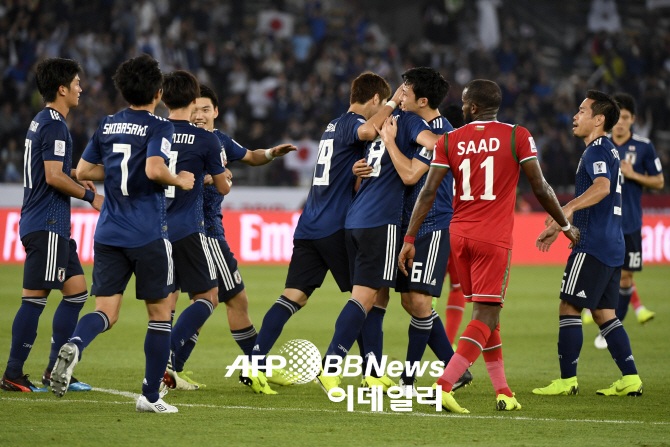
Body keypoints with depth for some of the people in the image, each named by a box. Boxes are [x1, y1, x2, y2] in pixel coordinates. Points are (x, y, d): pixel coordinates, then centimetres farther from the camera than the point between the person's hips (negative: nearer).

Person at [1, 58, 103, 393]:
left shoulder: (42, 121, 18)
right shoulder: (54, 125, -14)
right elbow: (54, 177, -20)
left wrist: (76, 175, 16)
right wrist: (90, 196, -11)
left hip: (53, 226, 11)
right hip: (46, 225, -11)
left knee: (77, 290, 11)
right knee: (35, 298, -8)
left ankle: (55, 370, 13)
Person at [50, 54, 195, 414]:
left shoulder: (107, 125, 10)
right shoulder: (159, 127, -7)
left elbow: (83, 171, 12)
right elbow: (155, 169, -23)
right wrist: (180, 181, -4)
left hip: (108, 233, 4)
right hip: (148, 235, -4)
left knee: (106, 312, 2)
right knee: (160, 313, 10)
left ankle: (74, 345, -33)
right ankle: (150, 397, 10)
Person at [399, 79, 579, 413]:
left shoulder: (449, 141, 4)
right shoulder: (517, 137, -3)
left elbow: (428, 192, -1)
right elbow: (540, 189, -1)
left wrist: (409, 240, 2)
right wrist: (565, 225, 13)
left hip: (459, 235, 4)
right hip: (494, 238, -4)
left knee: (485, 312, 17)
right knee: (485, 317, -4)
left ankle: (502, 391, 19)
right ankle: (444, 386, -19)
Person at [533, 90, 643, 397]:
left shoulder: (597, 150, -11)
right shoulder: (607, 150, 21)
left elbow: (602, 187, -32)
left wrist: (567, 208, -45)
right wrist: (559, 226, 35)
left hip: (593, 245, -10)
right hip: (612, 245, 10)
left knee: (569, 308, -5)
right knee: (604, 313, 10)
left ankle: (567, 380, -4)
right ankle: (631, 378, 5)